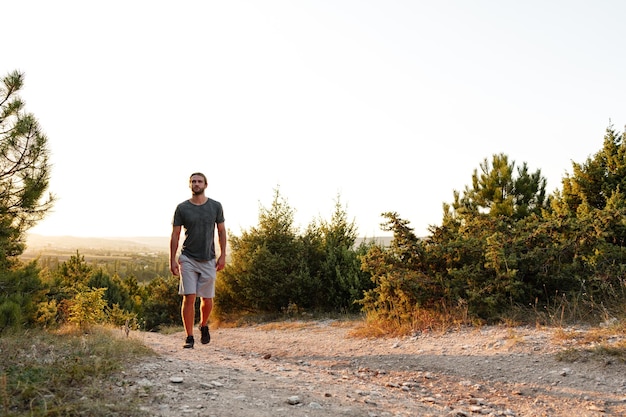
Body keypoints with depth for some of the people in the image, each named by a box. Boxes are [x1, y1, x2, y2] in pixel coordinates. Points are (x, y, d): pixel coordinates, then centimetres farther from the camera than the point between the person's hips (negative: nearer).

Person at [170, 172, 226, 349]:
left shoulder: (215, 206, 3)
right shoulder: (182, 208, 0)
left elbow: (221, 231, 9)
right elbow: (175, 235, 3)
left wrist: (223, 255, 2)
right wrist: (172, 260, -3)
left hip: (208, 260, 1)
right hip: (187, 259, -1)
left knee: (207, 299, 6)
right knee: (189, 298, -8)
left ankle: (204, 325, 35)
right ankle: (189, 337, 2)